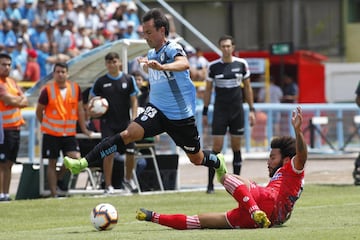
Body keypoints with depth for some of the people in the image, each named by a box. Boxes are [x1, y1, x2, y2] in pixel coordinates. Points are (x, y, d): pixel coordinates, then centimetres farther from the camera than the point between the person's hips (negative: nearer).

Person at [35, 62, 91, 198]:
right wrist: (46, 125, 10)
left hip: (69, 133, 2)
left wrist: (84, 129, 10)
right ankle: (53, 194, 8)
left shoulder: (75, 88, 2)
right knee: (52, 163, 1)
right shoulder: (47, 90, -7)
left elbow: (80, 110, 10)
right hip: (51, 134, -2)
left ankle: (59, 178, 15)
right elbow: (39, 111, 3)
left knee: (75, 158, -13)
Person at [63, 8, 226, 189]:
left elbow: (184, 64, -41)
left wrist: (161, 67, -56)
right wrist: (146, 65, 15)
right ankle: (84, 162, -29)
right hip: (157, 110, 4)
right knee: (129, 134, -21)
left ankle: (219, 163, 47)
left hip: (181, 116, -4)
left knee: (197, 159, 12)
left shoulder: (172, 49, -14)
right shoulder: (151, 54, 6)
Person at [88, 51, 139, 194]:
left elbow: (134, 101, 5)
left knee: (131, 152, 2)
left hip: (125, 123, 1)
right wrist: (93, 110, -10)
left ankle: (128, 179, 26)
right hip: (108, 123, -1)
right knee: (109, 153, -10)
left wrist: (134, 119, -5)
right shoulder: (101, 82, 2)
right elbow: (92, 98, 11)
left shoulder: (128, 80, 3)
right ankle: (108, 186, -4)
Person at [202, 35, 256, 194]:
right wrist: (205, 112, 4)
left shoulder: (241, 64, 1)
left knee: (236, 147, 5)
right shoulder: (213, 66, -1)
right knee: (217, 147, -6)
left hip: (237, 110, 1)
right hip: (220, 110, -1)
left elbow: (247, 87, 9)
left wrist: (252, 110, 5)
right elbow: (208, 89, 6)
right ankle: (210, 184, -1)